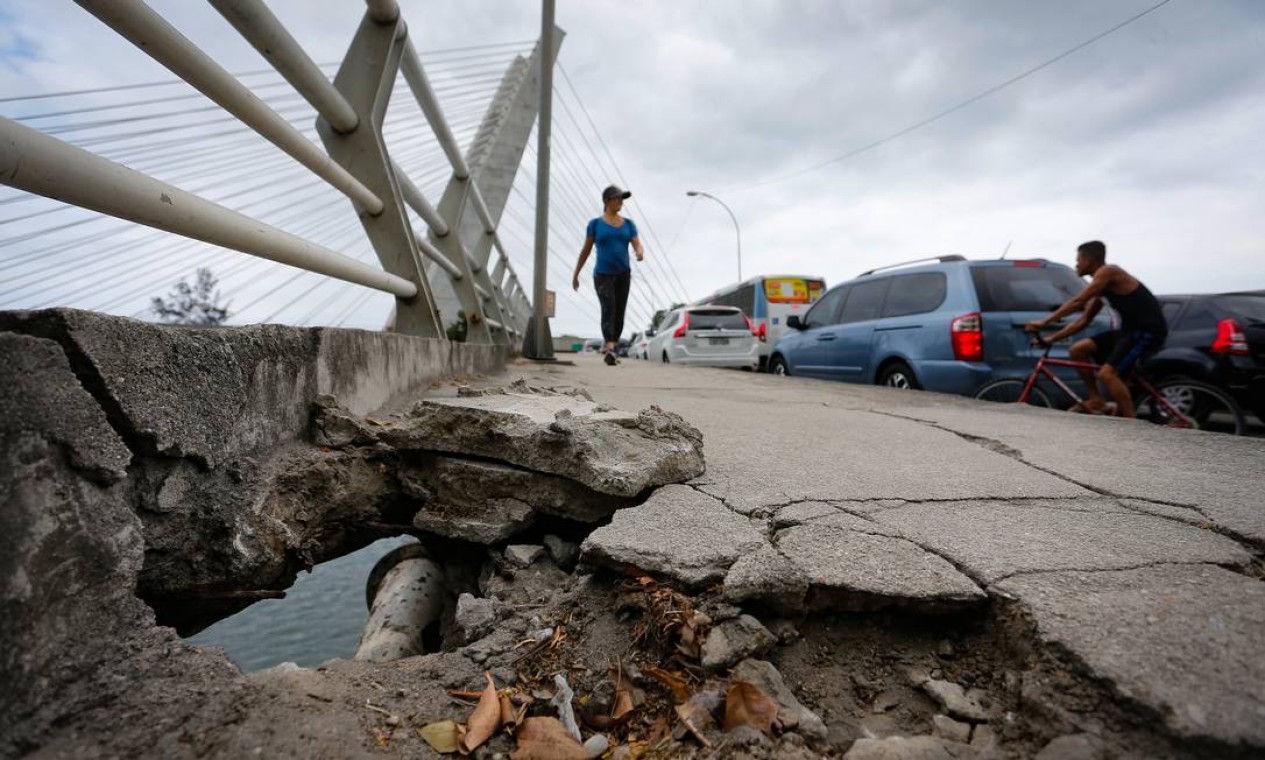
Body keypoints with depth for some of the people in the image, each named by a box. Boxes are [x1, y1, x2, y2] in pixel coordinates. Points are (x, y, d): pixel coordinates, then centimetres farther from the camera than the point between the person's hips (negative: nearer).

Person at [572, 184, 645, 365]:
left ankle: (608, 347, 20)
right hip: (603, 275, -4)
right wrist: (575, 274, 8)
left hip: (623, 274, 4)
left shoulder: (628, 224, 10)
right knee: (608, 309, -22)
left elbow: (638, 245, 0)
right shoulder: (595, 223, 3)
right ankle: (610, 350, -36)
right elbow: (586, 250, 7)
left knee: (619, 312, 4)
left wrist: (640, 253, -25)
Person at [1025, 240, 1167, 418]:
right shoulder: (1102, 287, 16)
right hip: (1130, 330, 9)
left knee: (1107, 373, -23)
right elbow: (1083, 321, 14)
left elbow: (1077, 302, -21)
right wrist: (1052, 338, 8)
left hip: (1148, 331, -9)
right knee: (1078, 349, 3)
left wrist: (1044, 322, -21)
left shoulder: (1107, 271, -11)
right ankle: (1096, 400, 8)